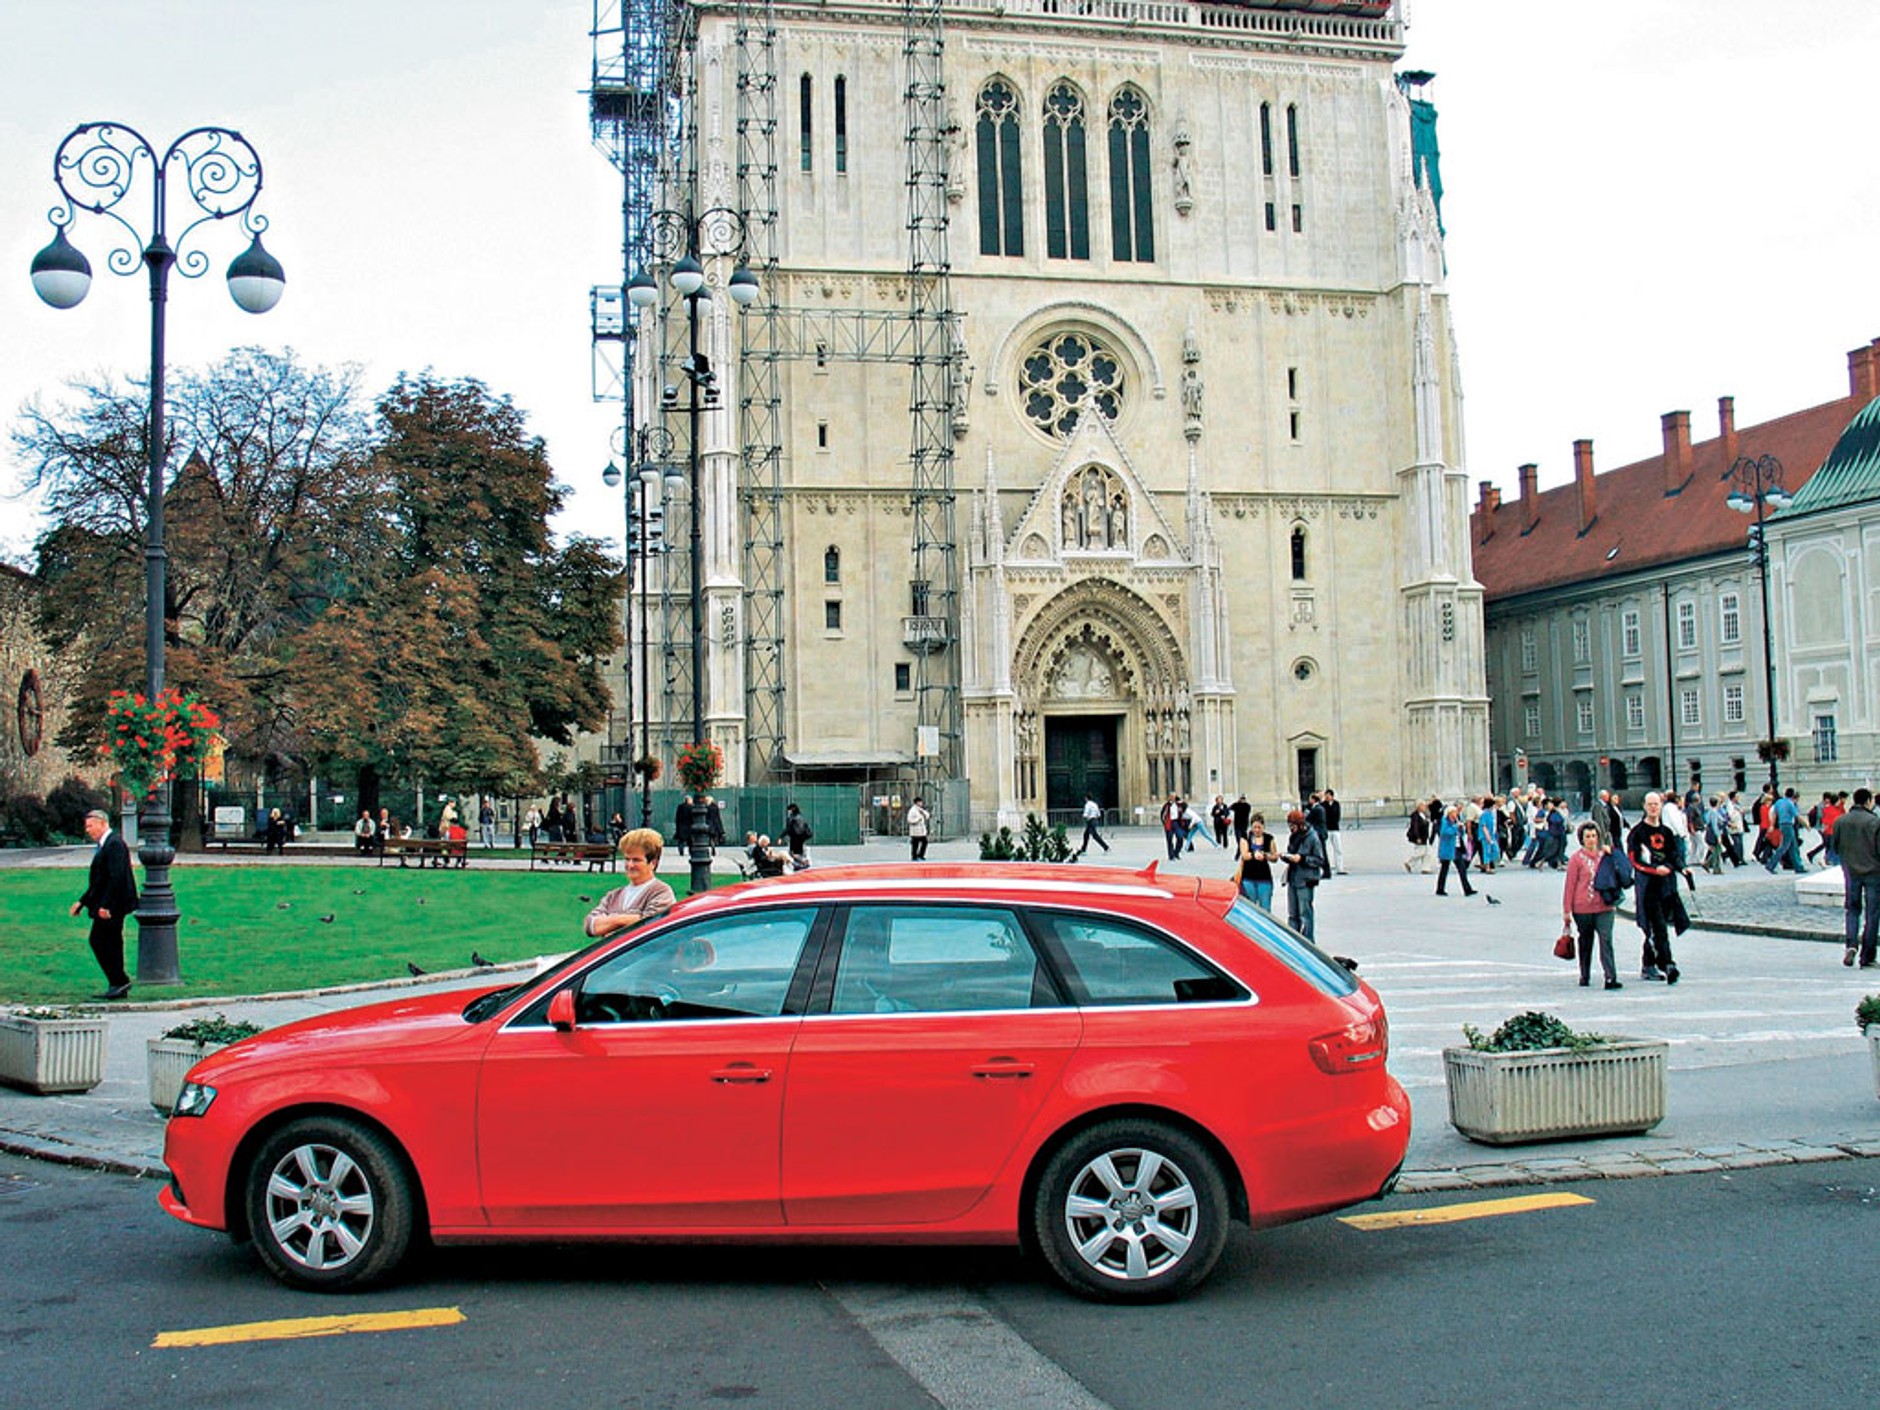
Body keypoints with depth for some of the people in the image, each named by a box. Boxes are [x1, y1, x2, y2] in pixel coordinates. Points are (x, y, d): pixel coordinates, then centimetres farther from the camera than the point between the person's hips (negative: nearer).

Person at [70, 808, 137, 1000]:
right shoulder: (103, 845, 18)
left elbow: (117, 877, -23)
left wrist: (106, 905, -25)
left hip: (112, 905, -10)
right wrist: (82, 902, 20)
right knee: (111, 944, 10)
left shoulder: (114, 844, -14)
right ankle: (117, 987, 14)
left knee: (99, 941, -10)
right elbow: (98, 882, 23)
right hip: (107, 904, 10)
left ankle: (120, 981, -8)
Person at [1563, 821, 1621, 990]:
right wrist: (1566, 911, -4)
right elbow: (1570, 885, -2)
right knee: (1585, 942, 10)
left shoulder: (1605, 855, 8)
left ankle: (1610, 977, -15)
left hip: (1604, 907, 2)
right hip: (1582, 908, -2)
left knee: (1606, 940, -10)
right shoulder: (1577, 858, -2)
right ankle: (1584, 976, 23)